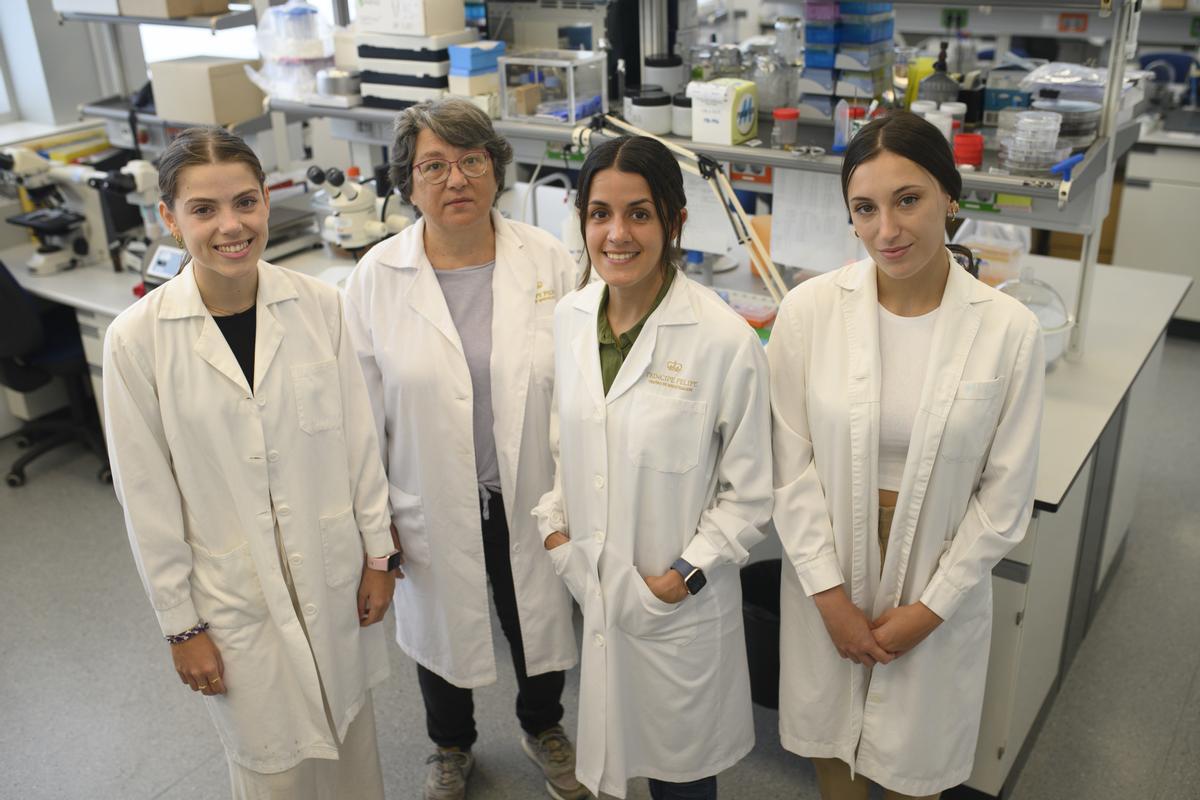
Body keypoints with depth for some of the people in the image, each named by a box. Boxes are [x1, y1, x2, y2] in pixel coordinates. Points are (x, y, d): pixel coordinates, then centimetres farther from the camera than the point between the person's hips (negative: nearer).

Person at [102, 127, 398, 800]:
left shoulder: (318, 305, -9)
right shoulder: (138, 339, -14)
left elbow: (359, 439, 0)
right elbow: (148, 497, -8)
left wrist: (378, 554, 4)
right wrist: (181, 624, -3)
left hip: (334, 571, 2)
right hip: (233, 594, -2)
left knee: (351, 732, 21)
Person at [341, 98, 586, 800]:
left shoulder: (550, 262, -10)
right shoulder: (376, 279, -10)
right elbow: (363, 410, -4)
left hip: (531, 500, 1)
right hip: (432, 507, 0)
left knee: (540, 624, 21)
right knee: (441, 632, 21)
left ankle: (543, 727, 53)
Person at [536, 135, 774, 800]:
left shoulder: (725, 341, -19)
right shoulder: (568, 318, -3)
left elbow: (748, 491, -11)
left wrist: (685, 575, -14)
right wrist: (553, 520, 1)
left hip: (679, 600, -4)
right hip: (588, 582, 4)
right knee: (616, 739, 21)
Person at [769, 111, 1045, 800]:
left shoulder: (1009, 329, -14)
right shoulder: (809, 310, -13)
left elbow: (1006, 495, -7)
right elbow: (792, 465, -8)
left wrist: (930, 606, -7)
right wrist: (830, 594, -9)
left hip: (940, 585, 0)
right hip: (828, 574, 1)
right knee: (831, 730, 22)